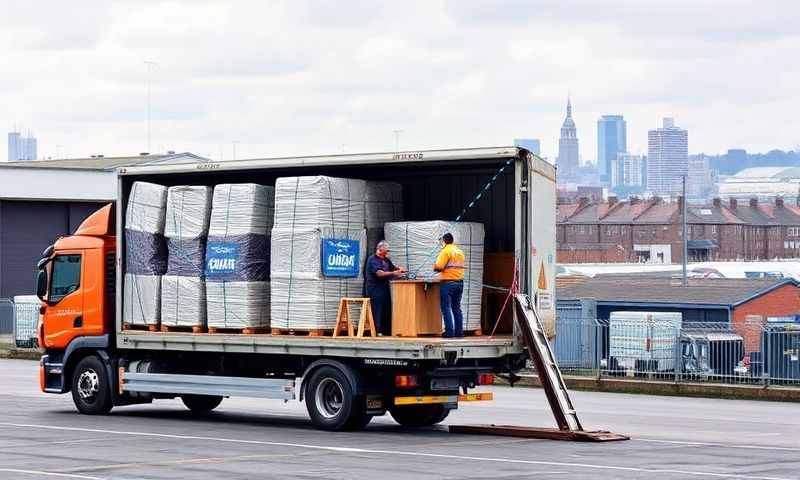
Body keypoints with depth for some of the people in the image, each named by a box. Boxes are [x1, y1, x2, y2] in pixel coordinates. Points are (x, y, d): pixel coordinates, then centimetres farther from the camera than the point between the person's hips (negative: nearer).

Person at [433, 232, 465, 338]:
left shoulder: (446, 251, -11)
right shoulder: (460, 252, 13)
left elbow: (439, 267, -18)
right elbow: (460, 266, 15)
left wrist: (434, 267, 3)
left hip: (448, 282, -7)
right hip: (459, 282, 7)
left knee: (446, 308, -3)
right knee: (457, 308, 12)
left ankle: (449, 332, -8)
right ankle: (459, 332, 10)